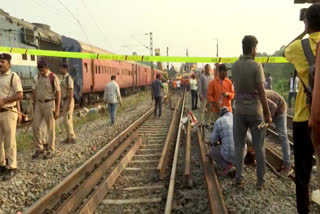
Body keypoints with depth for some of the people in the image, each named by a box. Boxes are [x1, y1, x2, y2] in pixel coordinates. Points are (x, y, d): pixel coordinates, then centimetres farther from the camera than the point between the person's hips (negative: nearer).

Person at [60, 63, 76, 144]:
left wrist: (69, 104, -27)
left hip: (68, 102, -10)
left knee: (66, 121, -10)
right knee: (68, 120, 9)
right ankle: (70, 138, 13)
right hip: (65, 101, 10)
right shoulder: (64, 79, 17)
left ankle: (72, 138, -4)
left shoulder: (69, 78, -18)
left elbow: (71, 92, -23)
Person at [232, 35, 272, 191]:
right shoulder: (257, 66, -11)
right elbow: (261, 92, -14)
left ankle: (239, 178, 10)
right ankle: (260, 181, 14)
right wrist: (268, 114, -8)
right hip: (255, 111, -3)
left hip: (239, 111, 3)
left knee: (239, 145, 10)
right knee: (259, 146, 7)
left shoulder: (234, 66, 2)